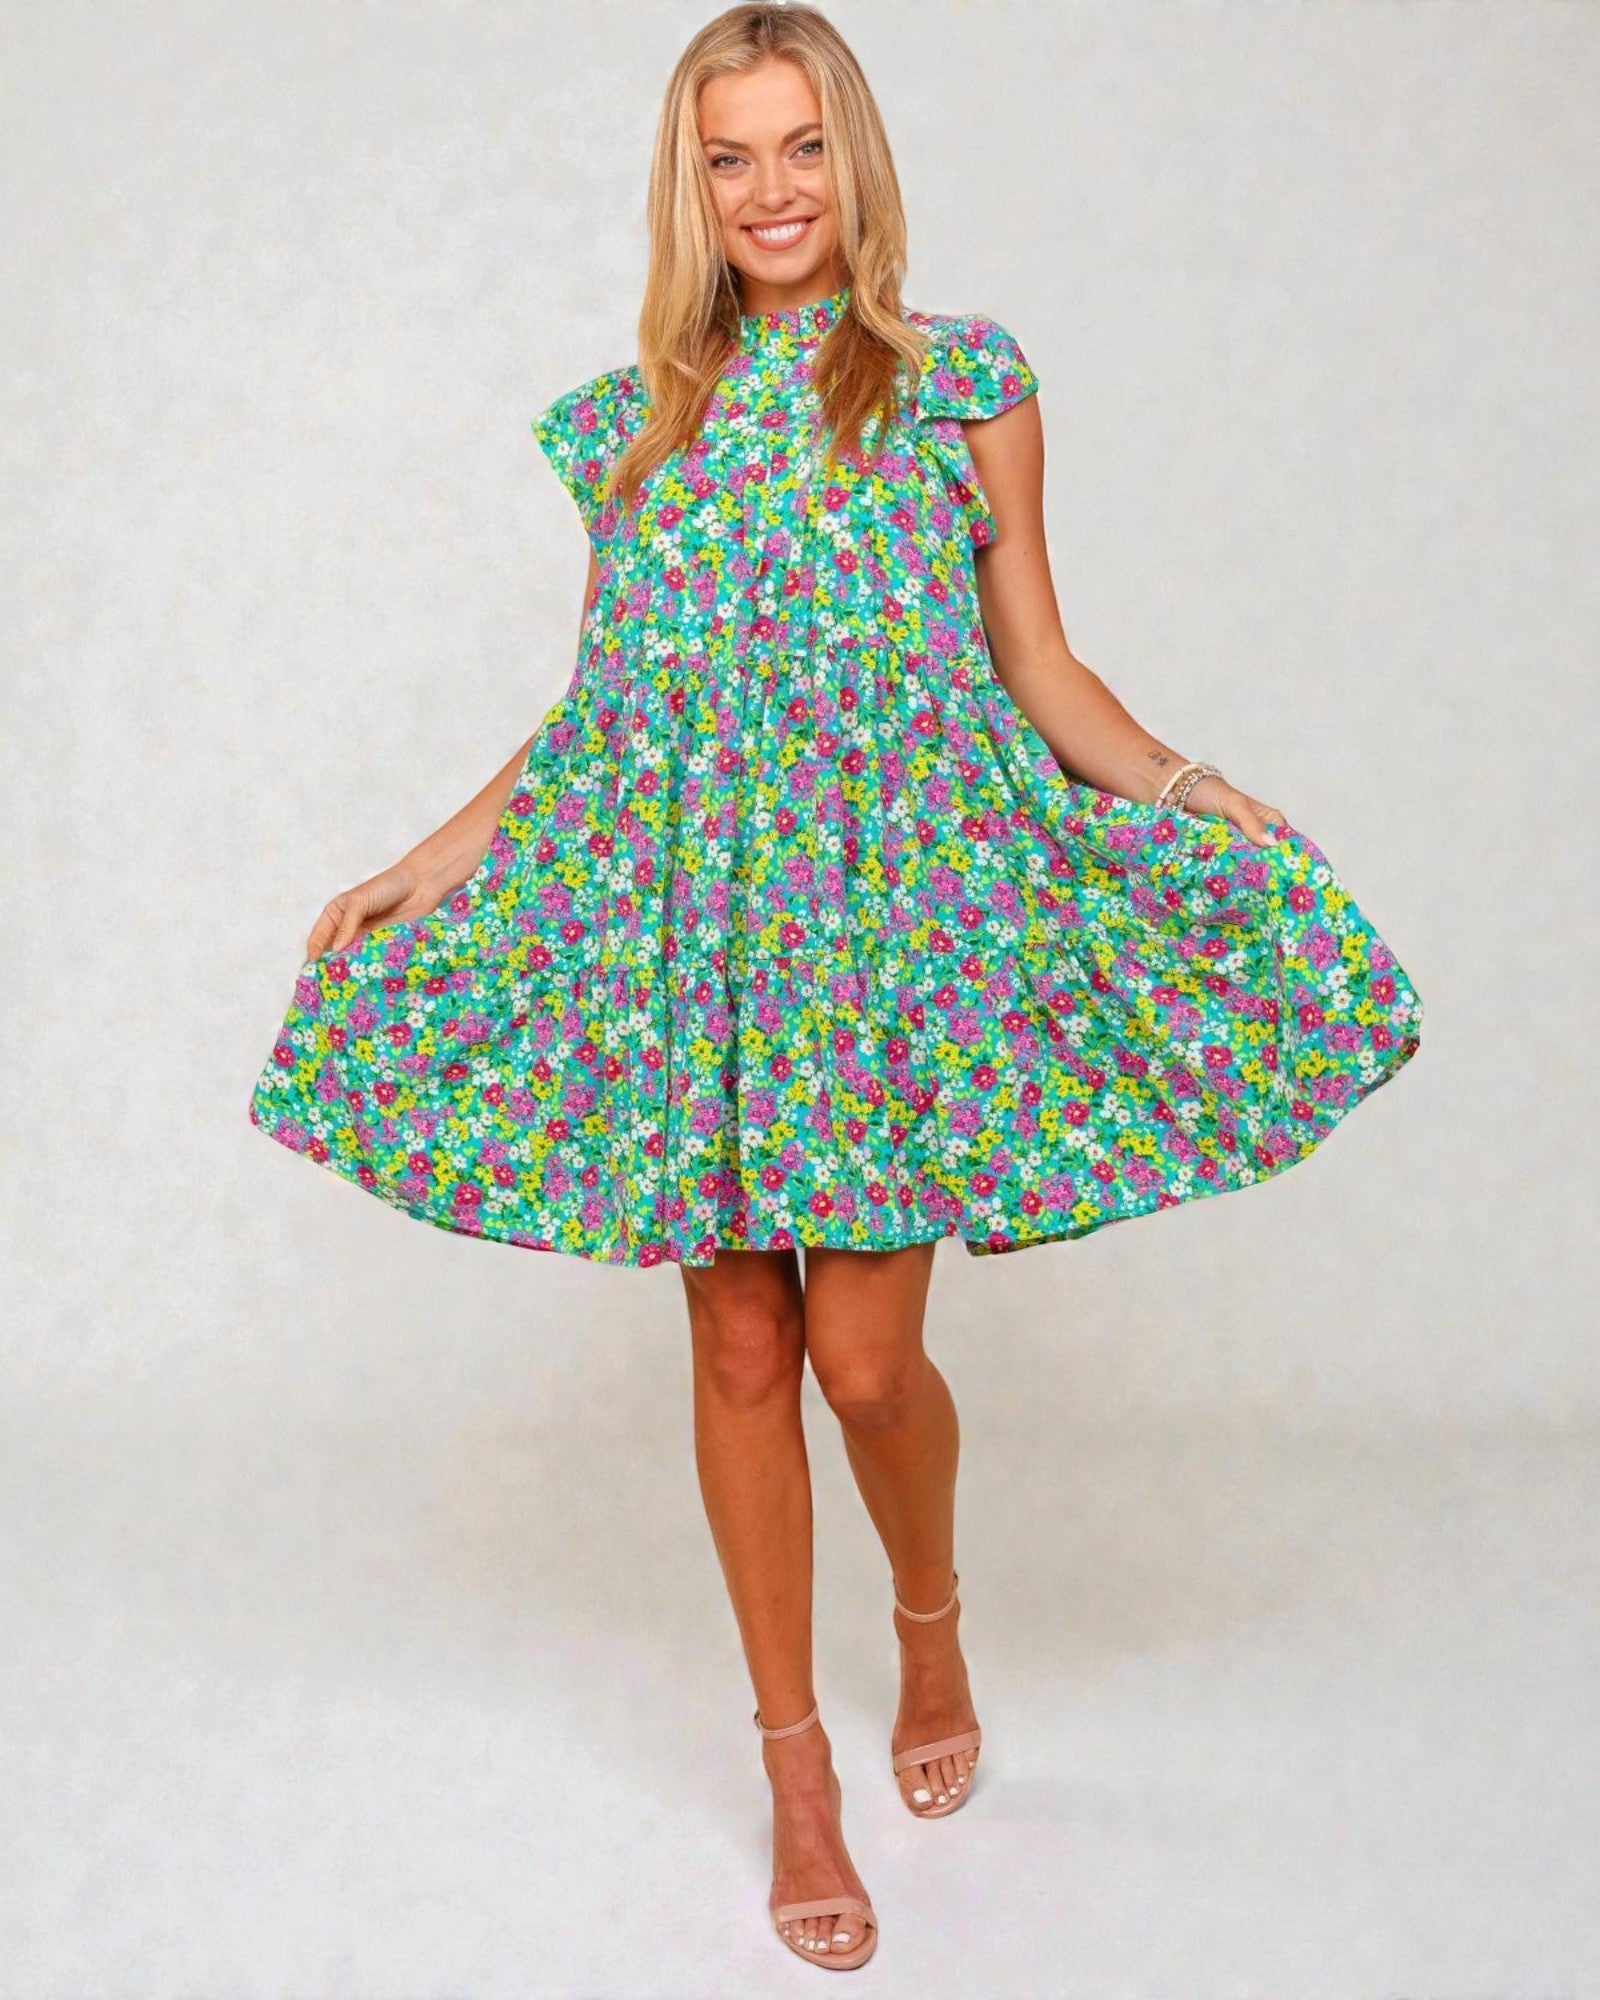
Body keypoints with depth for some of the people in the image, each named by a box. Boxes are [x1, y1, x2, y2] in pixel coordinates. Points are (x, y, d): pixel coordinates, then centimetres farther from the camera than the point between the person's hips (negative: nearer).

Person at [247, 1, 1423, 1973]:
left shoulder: (961, 382, 6)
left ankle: (931, 1623, 30)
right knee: (738, 1349, 5)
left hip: (901, 907, -2)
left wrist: (1178, 789, -9)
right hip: (685, 920, 3)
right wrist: (423, 868, 13)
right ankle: (797, 1764, 23)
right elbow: (594, 709, 16)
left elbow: (1039, 667, 7)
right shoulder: (636, 418, 12)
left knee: (865, 1356, -5)